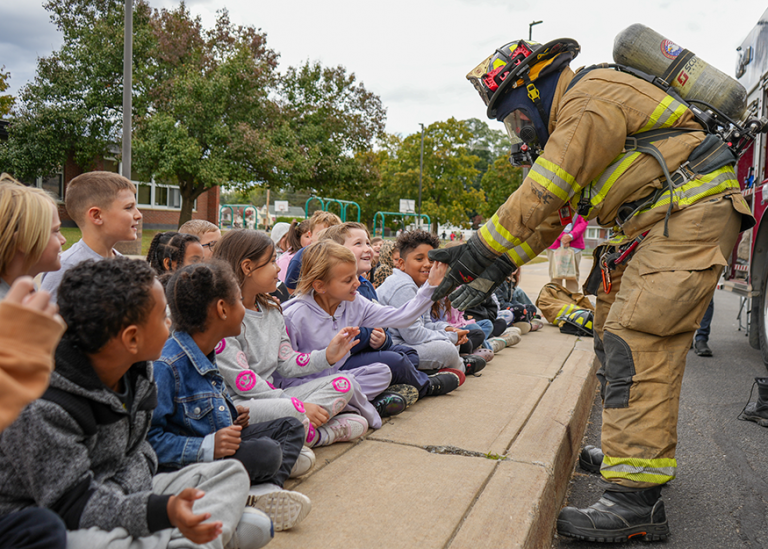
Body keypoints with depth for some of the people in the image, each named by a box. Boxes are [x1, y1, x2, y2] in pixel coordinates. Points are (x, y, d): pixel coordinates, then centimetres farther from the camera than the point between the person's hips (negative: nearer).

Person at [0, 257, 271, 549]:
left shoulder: (136, 371, -2)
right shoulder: (44, 409, -27)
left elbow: (135, 451, 5)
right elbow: (71, 505, -27)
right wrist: (162, 510, -39)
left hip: (118, 492, 8)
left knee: (230, 472, 6)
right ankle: (223, 519, -23)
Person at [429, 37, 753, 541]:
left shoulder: (591, 96, -12)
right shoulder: (568, 123, 20)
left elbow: (541, 198, -19)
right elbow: (550, 217, 15)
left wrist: (478, 251, -14)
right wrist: (493, 271, 7)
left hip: (692, 214, -10)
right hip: (656, 224, 10)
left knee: (637, 338, -19)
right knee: (614, 331, 14)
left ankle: (637, 497, -18)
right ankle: (636, 448, 28)